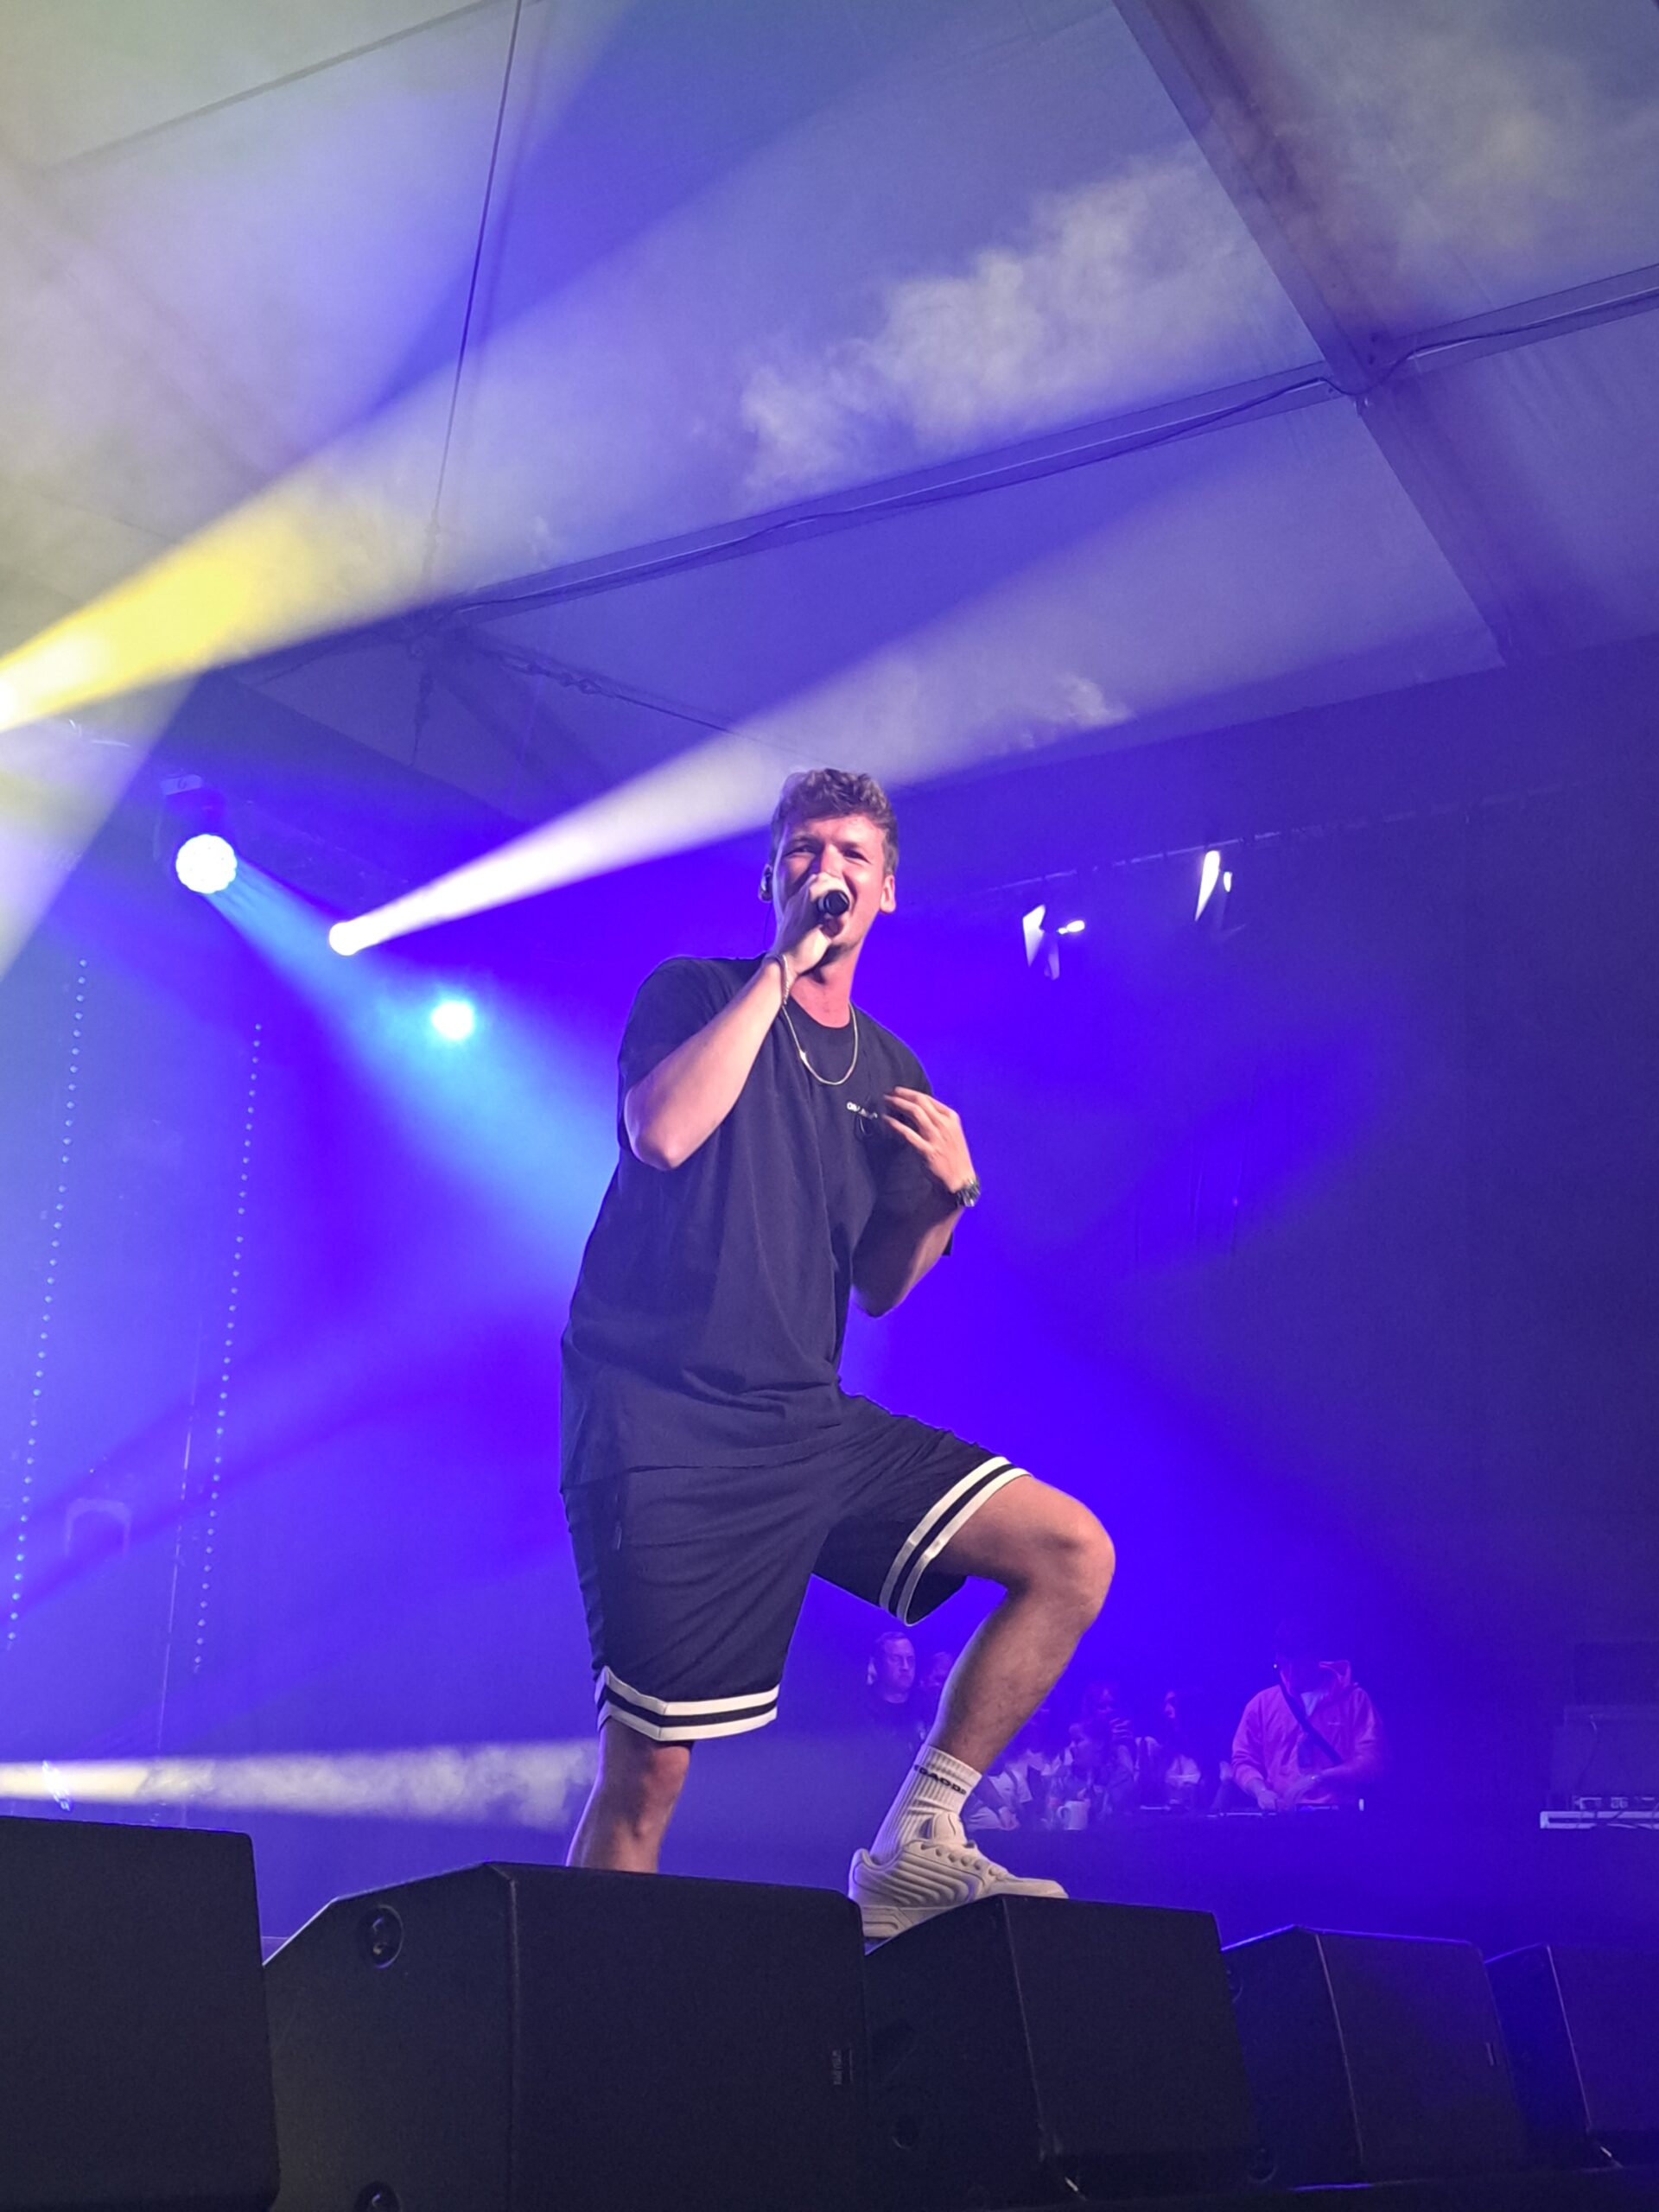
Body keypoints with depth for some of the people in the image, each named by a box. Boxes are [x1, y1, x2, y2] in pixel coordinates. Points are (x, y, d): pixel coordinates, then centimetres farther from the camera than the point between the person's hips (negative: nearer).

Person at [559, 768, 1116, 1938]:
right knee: (648, 1771, -8)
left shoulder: (892, 1075, 16)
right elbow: (662, 1134, -20)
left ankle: (915, 1851, 1)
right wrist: (783, 965, -14)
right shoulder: (695, 993, 2)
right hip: (663, 1424, -5)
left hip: (808, 1423, 5)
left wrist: (951, 1195, 0)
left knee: (1073, 1551, -6)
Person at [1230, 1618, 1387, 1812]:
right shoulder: (1261, 1704, 13)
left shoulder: (1353, 1699, 7)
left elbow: (1372, 1759, -1)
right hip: (1280, 1815, 2)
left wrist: (1319, 1778, -12)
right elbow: (1243, 1761, 14)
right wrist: (1261, 1790, -6)